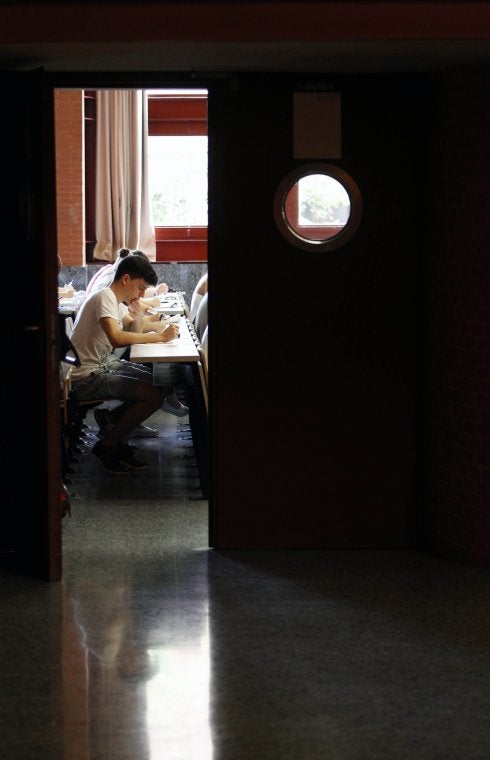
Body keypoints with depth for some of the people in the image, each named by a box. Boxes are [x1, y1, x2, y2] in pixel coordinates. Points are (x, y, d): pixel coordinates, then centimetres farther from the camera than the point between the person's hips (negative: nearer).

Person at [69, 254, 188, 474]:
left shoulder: (114, 299, 11)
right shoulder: (104, 297, -20)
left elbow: (132, 330, 20)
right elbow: (116, 338, -36)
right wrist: (160, 336, -29)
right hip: (87, 378, -11)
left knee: (159, 381, 9)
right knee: (155, 396, -18)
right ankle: (106, 446, -2)